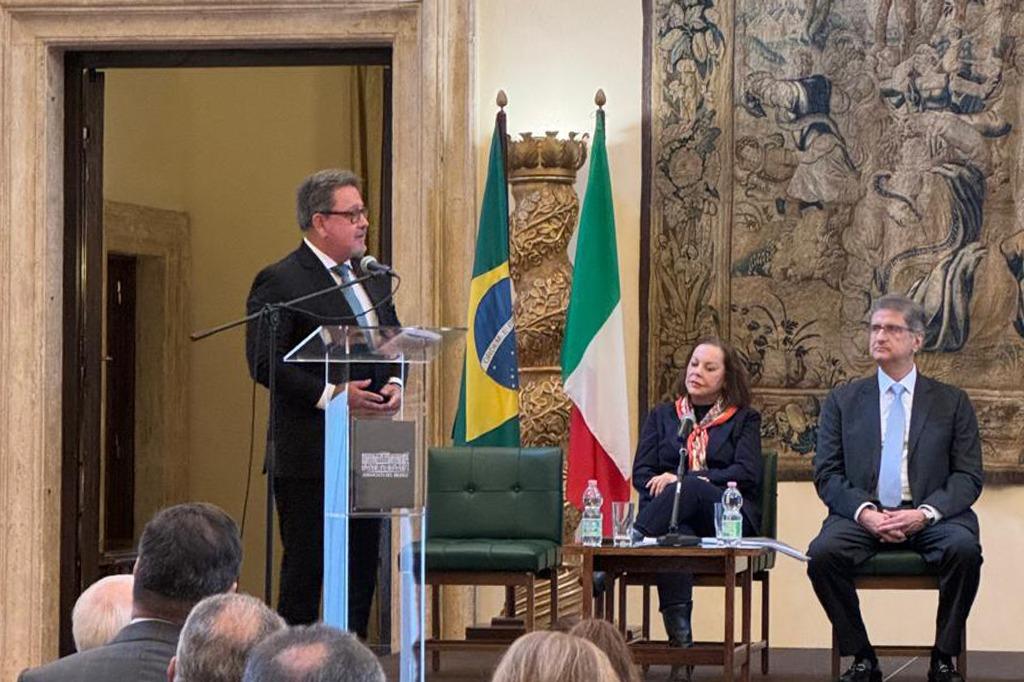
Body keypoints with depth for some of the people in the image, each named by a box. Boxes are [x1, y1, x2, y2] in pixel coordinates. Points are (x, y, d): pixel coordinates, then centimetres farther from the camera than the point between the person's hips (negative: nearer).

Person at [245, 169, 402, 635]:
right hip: (309, 451, -7)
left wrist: (395, 383, 1)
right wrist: (330, 395, -22)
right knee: (305, 566, -3)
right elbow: (265, 363, -15)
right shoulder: (279, 282, -8)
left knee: (363, 564, 10)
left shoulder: (373, 279, 16)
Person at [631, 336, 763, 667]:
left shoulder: (744, 420, 19)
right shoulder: (662, 416, 25)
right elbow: (641, 475, 13)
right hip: (675, 517, 1)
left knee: (689, 488, -37)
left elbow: (748, 474, 1)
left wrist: (685, 480, -11)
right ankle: (678, 629, -49)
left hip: (728, 518, -1)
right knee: (677, 534, -39)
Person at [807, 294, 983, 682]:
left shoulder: (952, 402, 11)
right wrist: (864, 512, -14)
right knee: (823, 553, -30)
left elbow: (968, 476, 4)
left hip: (931, 516, -1)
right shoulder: (842, 401, 13)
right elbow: (827, 475, 6)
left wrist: (925, 513, -15)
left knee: (964, 548, -33)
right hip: (862, 516, 1)